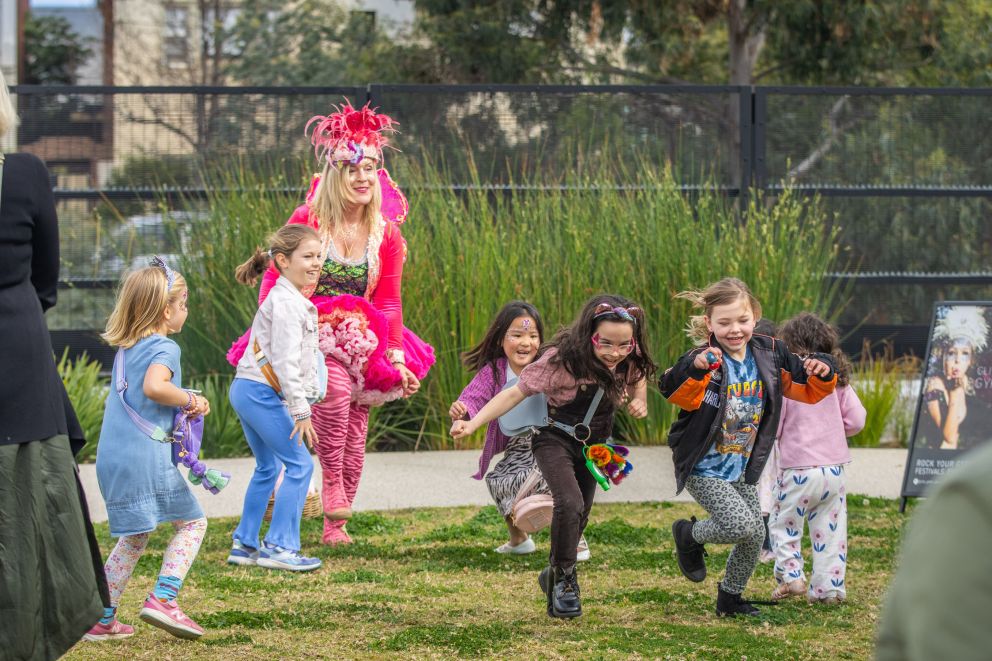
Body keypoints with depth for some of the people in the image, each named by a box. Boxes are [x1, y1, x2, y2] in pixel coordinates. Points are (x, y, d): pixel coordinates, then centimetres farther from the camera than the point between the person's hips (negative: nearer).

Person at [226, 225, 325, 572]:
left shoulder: (286, 298, 16)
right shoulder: (286, 302, -17)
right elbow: (285, 360, -22)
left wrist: (300, 402, 24)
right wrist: (300, 410, -22)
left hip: (247, 390, 11)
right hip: (262, 392, -11)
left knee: (268, 468, 19)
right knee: (299, 465, -7)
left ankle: (244, 545, 23)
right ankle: (279, 547, -7)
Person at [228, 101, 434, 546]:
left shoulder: (386, 234, 5)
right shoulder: (307, 221, -4)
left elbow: (388, 303, 10)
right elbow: (274, 281, 0)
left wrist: (397, 355, 1)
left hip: (361, 342, 4)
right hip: (308, 337, -4)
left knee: (354, 431, -3)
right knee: (334, 387, -33)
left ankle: (334, 523, 10)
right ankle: (331, 486, -22)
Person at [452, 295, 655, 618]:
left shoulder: (629, 362, -12)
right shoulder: (561, 360, -29)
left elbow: (637, 379, 13)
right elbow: (515, 393, -26)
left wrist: (638, 401, -10)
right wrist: (471, 424, -34)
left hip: (593, 445, 6)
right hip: (556, 440, -6)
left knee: (579, 515, 15)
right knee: (570, 503, -27)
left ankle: (556, 576, 38)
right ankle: (563, 575, -8)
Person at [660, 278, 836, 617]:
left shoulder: (769, 354, -3)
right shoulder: (704, 359, -21)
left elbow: (809, 391, 5)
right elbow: (678, 395, -39)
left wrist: (823, 375, -16)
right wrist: (695, 369, -57)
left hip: (742, 469, 6)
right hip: (703, 469, -6)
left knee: (755, 536, 10)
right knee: (741, 526, -20)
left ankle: (730, 599, 35)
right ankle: (689, 535, 11)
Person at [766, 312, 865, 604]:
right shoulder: (837, 380, 4)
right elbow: (856, 419, 2)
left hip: (798, 468, -4)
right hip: (833, 468, 4)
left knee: (784, 524, 11)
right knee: (830, 531, 9)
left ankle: (790, 575, -2)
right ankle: (829, 587, 9)